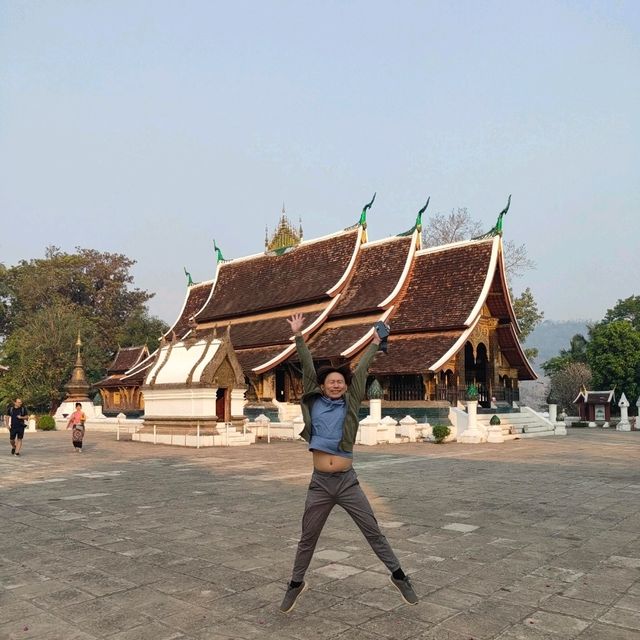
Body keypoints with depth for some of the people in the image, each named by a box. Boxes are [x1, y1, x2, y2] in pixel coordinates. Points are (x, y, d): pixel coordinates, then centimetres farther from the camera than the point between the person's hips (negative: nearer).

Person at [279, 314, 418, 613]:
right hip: (319, 484, 0)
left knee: (373, 532, 8)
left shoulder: (349, 405, 1)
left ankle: (398, 575, 25)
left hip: (348, 482, 0)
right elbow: (307, 368, -1)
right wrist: (298, 336, 1)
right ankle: (296, 583, 32)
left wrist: (374, 344, 13)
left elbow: (360, 371, 7)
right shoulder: (314, 403, 1)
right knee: (307, 538, 13)